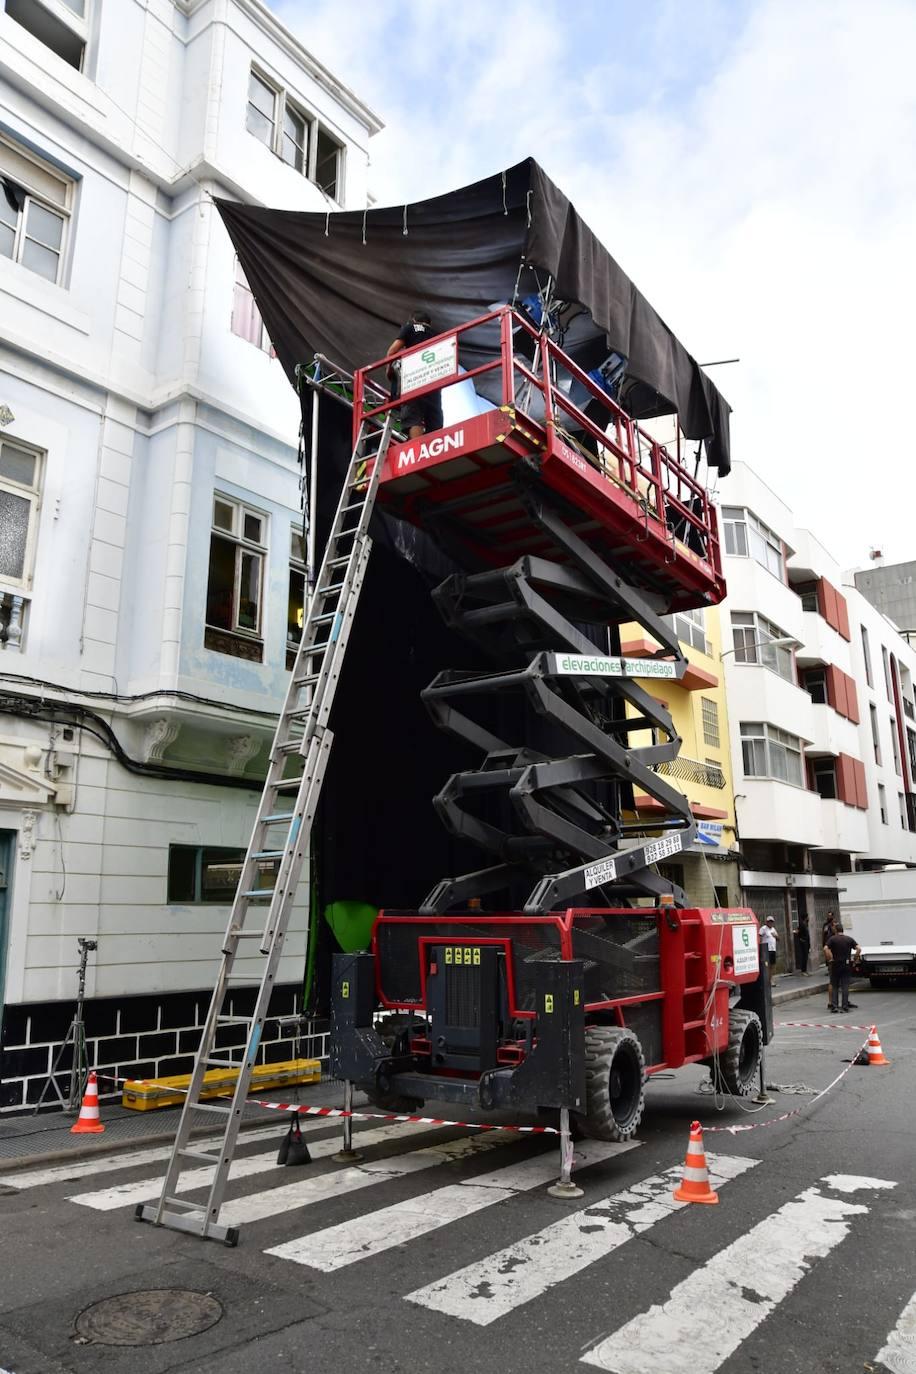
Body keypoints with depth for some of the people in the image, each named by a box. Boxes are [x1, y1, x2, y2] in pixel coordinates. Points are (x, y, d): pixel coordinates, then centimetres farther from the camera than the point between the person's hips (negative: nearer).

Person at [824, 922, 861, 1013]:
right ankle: (844, 1006, 3)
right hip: (846, 965, 1)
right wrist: (854, 958, 2)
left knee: (834, 986, 8)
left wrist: (830, 959, -9)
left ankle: (834, 1005, 2)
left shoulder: (832, 939, -3)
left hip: (835, 965, -1)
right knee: (845, 986, 6)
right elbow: (858, 949, -6)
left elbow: (825, 949, -18)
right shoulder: (849, 939, 4)